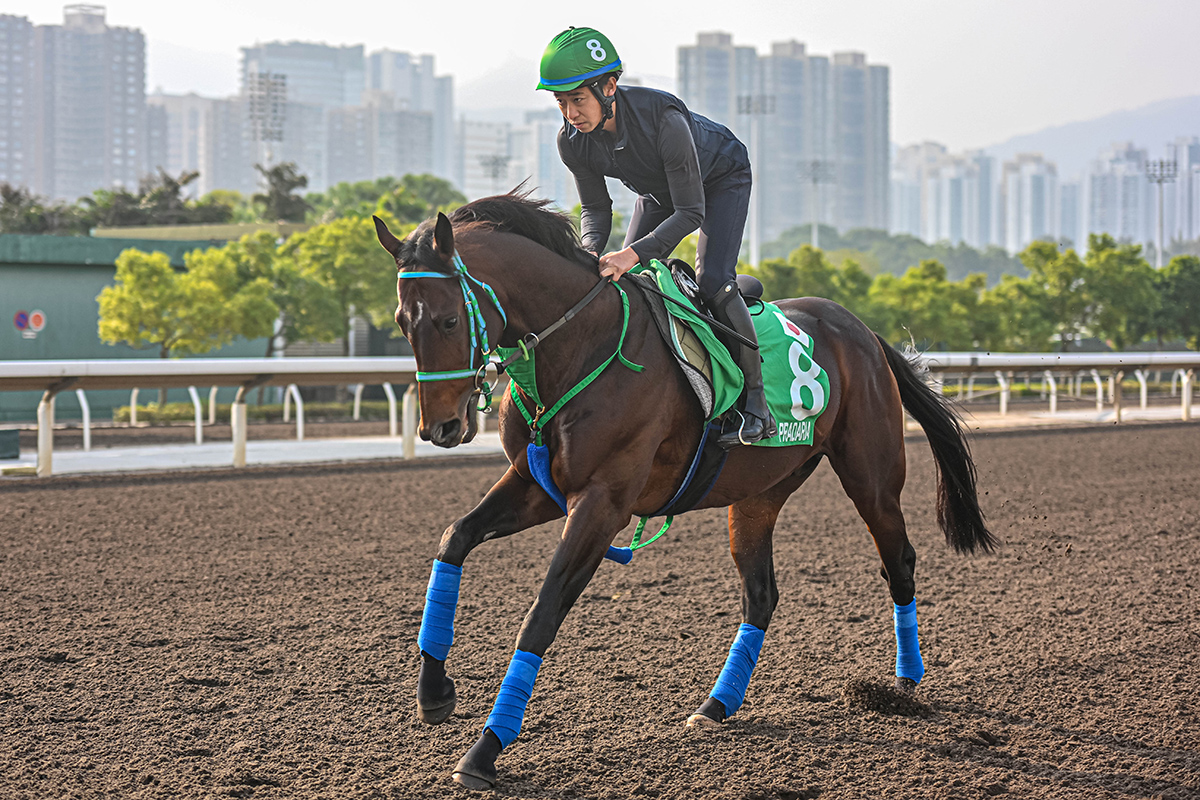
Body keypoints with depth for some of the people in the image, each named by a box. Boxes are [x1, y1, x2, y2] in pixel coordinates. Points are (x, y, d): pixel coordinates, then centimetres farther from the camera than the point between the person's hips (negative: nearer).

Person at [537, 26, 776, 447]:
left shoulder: (663, 117, -43)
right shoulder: (572, 142, -25)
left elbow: (690, 211, -37)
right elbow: (595, 209, -10)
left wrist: (633, 254, -50)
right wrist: (590, 254, -32)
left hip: (721, 178, -6)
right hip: (657, 189, 6)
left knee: (711, 280, -23)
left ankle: (755, 400, -15)